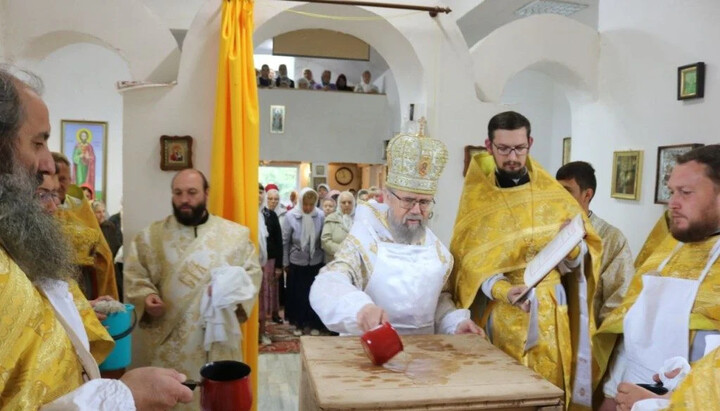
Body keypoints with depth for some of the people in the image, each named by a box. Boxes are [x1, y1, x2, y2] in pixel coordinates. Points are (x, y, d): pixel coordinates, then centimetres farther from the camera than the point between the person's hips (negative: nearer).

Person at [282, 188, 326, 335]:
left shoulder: (321, 216, -10)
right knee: (297, 294, 11)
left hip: (316, 262, 0)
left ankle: (313, 323, 24)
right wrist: (285, 263, 1)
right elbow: (285, 241, -3)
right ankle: (299, 323, 27)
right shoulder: (291, 216, -10)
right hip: (296, 262, 0)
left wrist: (324, 257, 1)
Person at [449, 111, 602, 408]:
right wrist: (505, 292, -24)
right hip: (501, 315, -1)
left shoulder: (553, 193, 2)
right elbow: (472, 262, -8)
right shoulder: (476, 199, -3)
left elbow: (575, 262, 0)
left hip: (549, 314, 2)